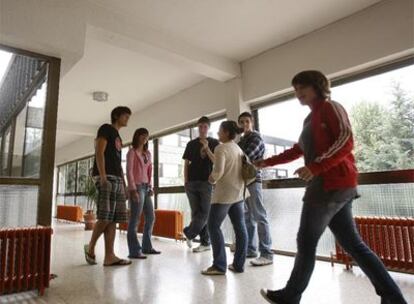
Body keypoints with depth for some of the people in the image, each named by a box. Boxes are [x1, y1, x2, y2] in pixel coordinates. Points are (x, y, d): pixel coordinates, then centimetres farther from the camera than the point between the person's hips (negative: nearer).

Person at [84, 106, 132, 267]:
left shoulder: (118, 137, 26)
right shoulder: (106, 128, 3)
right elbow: (99, 152, -10)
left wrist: (124, 184, 15)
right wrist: (103, 177, -20)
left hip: (117, 179, 8)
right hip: (107, 177, -8)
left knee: (113, 219, 1)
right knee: (105, 217, -11)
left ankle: (109, 256, 1)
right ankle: (90, 247, 10)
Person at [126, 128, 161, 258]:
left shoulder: (147, 153, 18)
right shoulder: (132, 152, -2)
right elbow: (129, 171, -10)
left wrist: (150, 187, 10)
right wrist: (133, 190, -16)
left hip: (146, 187, 8)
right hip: (136, 187, -8)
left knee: (150, 218, 10)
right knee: (135, 220, -6)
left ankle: (146, 246, 22)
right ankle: (134, 251, 0)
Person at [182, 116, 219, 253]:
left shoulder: (214, 143, 7)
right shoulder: (191, 144, 13)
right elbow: (186, 164, 12)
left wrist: (206, 148, -14)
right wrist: (185, 181, 3)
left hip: (207, 182, -2)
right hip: (192, 182, 2)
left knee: (205, 213, -5)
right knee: (196, 213, 4)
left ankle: (189, 233, 14)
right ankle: (205, 242, 14)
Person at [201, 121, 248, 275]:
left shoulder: (221, 148, -11)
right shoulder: (239, 149, 14)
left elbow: (218, 171, -21)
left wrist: (212, 179, -2)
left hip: (224, 193, -8)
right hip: (238, 193, 9)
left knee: (213, 226, 0)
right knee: (240, 228, 8)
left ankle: (219, 265, 0)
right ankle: (239, 264, 16)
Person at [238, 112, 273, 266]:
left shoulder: (256, 138, -3)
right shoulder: (241, 141, 22)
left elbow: (246, 157, -17)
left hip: (253, 180, -8)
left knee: (259, 217, -8)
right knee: (247, 218, 11)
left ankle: (267, 254, -5)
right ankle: (250, 249, 19)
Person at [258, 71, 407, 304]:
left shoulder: (330, 107, -2)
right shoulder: (311, 118, 22)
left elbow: (346, 141, -15)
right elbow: (298, 151, 27)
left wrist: (315, 167, -24)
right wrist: (268, 162, 26)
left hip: (332, 184, -9)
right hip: (334, 186, 9)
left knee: (306, 243, 1)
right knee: (352, 243, 10)